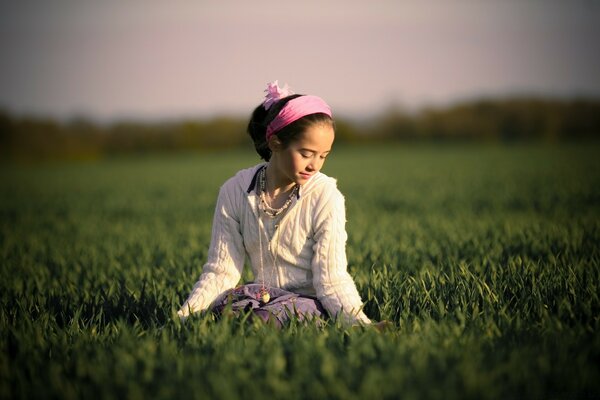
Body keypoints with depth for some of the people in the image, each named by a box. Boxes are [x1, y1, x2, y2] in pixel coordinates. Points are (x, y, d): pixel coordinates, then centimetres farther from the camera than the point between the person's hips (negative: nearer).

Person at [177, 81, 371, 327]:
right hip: (263, 295, 3)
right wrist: (183, 316, -15)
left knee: (263, 318, -35)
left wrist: (361, 322, -30)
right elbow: (221, 272, -1)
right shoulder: (234, 191, -2)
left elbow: (331, 280, -12)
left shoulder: (325, 196, -9)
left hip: (309, 301, -3)